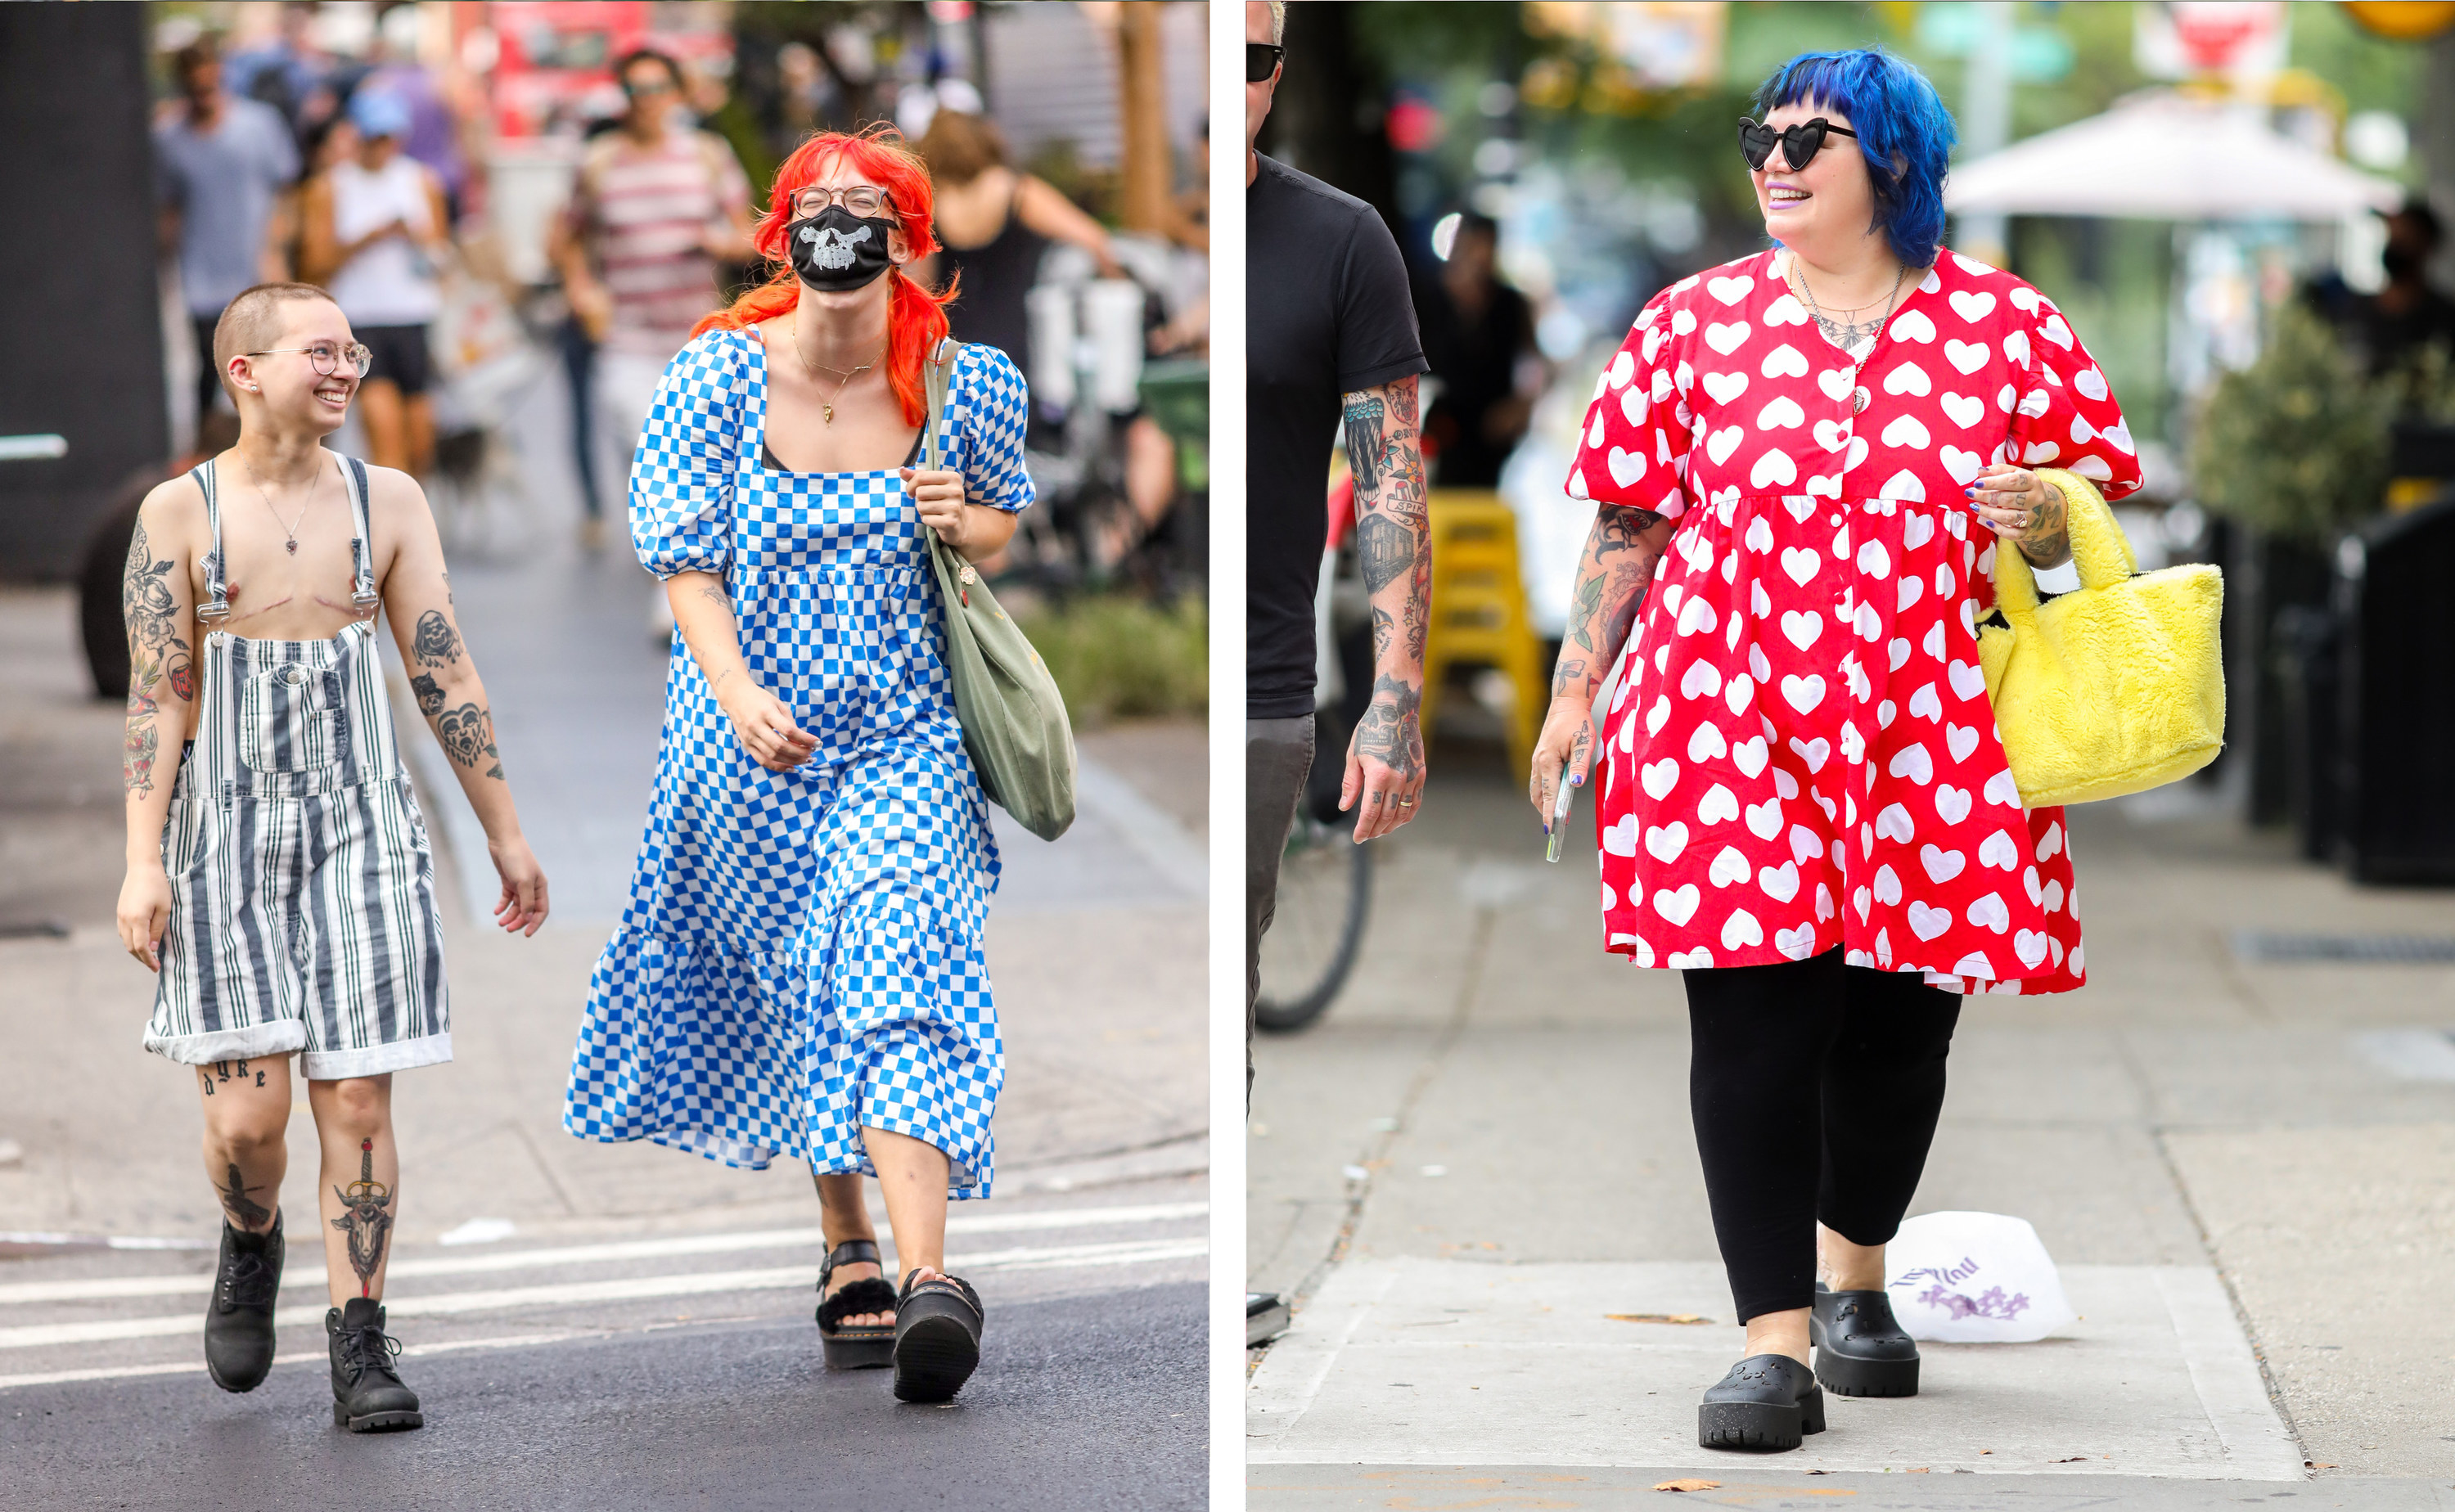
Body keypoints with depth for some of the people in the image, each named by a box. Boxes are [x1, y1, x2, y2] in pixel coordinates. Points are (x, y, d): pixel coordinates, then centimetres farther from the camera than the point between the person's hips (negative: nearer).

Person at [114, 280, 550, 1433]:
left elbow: (445, 675, 9)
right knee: (247, 1109, -7)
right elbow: (155, 694, -3)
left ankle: (359, 1348, 3)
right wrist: (143, 862, -11)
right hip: (227, 829, -2)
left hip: (361, 828, 2)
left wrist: (505, 833, 9)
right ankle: (250, 1248, 25)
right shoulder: (180, 512, -1)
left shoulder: (386, 502, 6)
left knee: (357, 1098, -3)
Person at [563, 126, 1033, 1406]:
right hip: (751, 745, 1)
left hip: (905, 737, -1)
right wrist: (735, 691, -21)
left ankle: (925, 1278, -29)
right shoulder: (718, 376, -6)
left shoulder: (969, 386, -3)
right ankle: (849, 1253, 32)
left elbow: (1009, 524, 13)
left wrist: (965, 525, -12)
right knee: (797, 993, 12)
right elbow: (685, 560, -5)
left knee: (895, 976, -19)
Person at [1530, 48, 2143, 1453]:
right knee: (1753, 1022, -8)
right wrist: (1575, 694, 6)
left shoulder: (2010, 326, 4)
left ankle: (1854, 1275, 34)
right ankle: (1775, 1343, -6)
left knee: (1901, 1024, 9)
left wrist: (2045, 518, -13)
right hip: (1731, 731, -1)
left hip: (1936, 741, 1)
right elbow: (1629, 520, 10)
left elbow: (2101, 508, 10)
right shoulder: (1696, 323, 6)